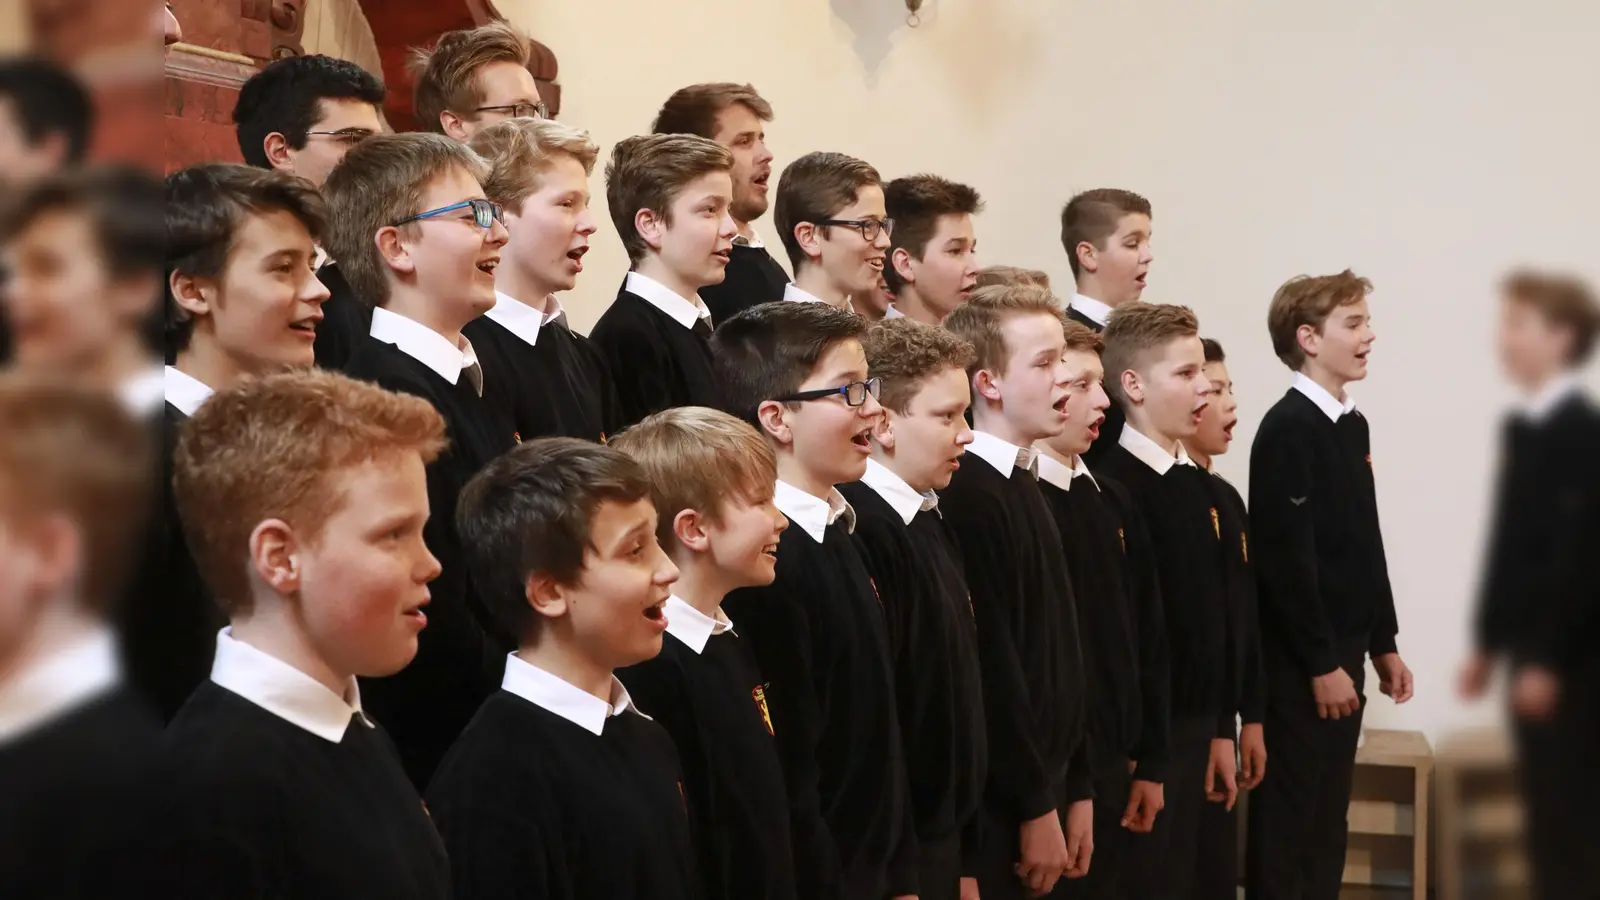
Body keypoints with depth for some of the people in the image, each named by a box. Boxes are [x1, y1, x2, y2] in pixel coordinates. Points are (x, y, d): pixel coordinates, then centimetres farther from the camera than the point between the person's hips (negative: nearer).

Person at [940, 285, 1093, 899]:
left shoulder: (1025, 487, 12)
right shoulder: (970, 499, -16)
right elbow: (991, 667, -19)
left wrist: (1076, 790, 14)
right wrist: (1036, 806, -15)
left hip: (1045, 784, 9)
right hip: (1002, 808, -8)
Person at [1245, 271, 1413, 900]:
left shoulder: (1352, 425, 12)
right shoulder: (1288, 429, -16)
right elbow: (1286, 559, -20)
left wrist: (1382, 643, 16)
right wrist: (1320, 662, -19)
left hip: (1343, 652, 9)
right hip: (1300, 660, -8)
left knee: (1329, 807, 13)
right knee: (1288, 809, -1)